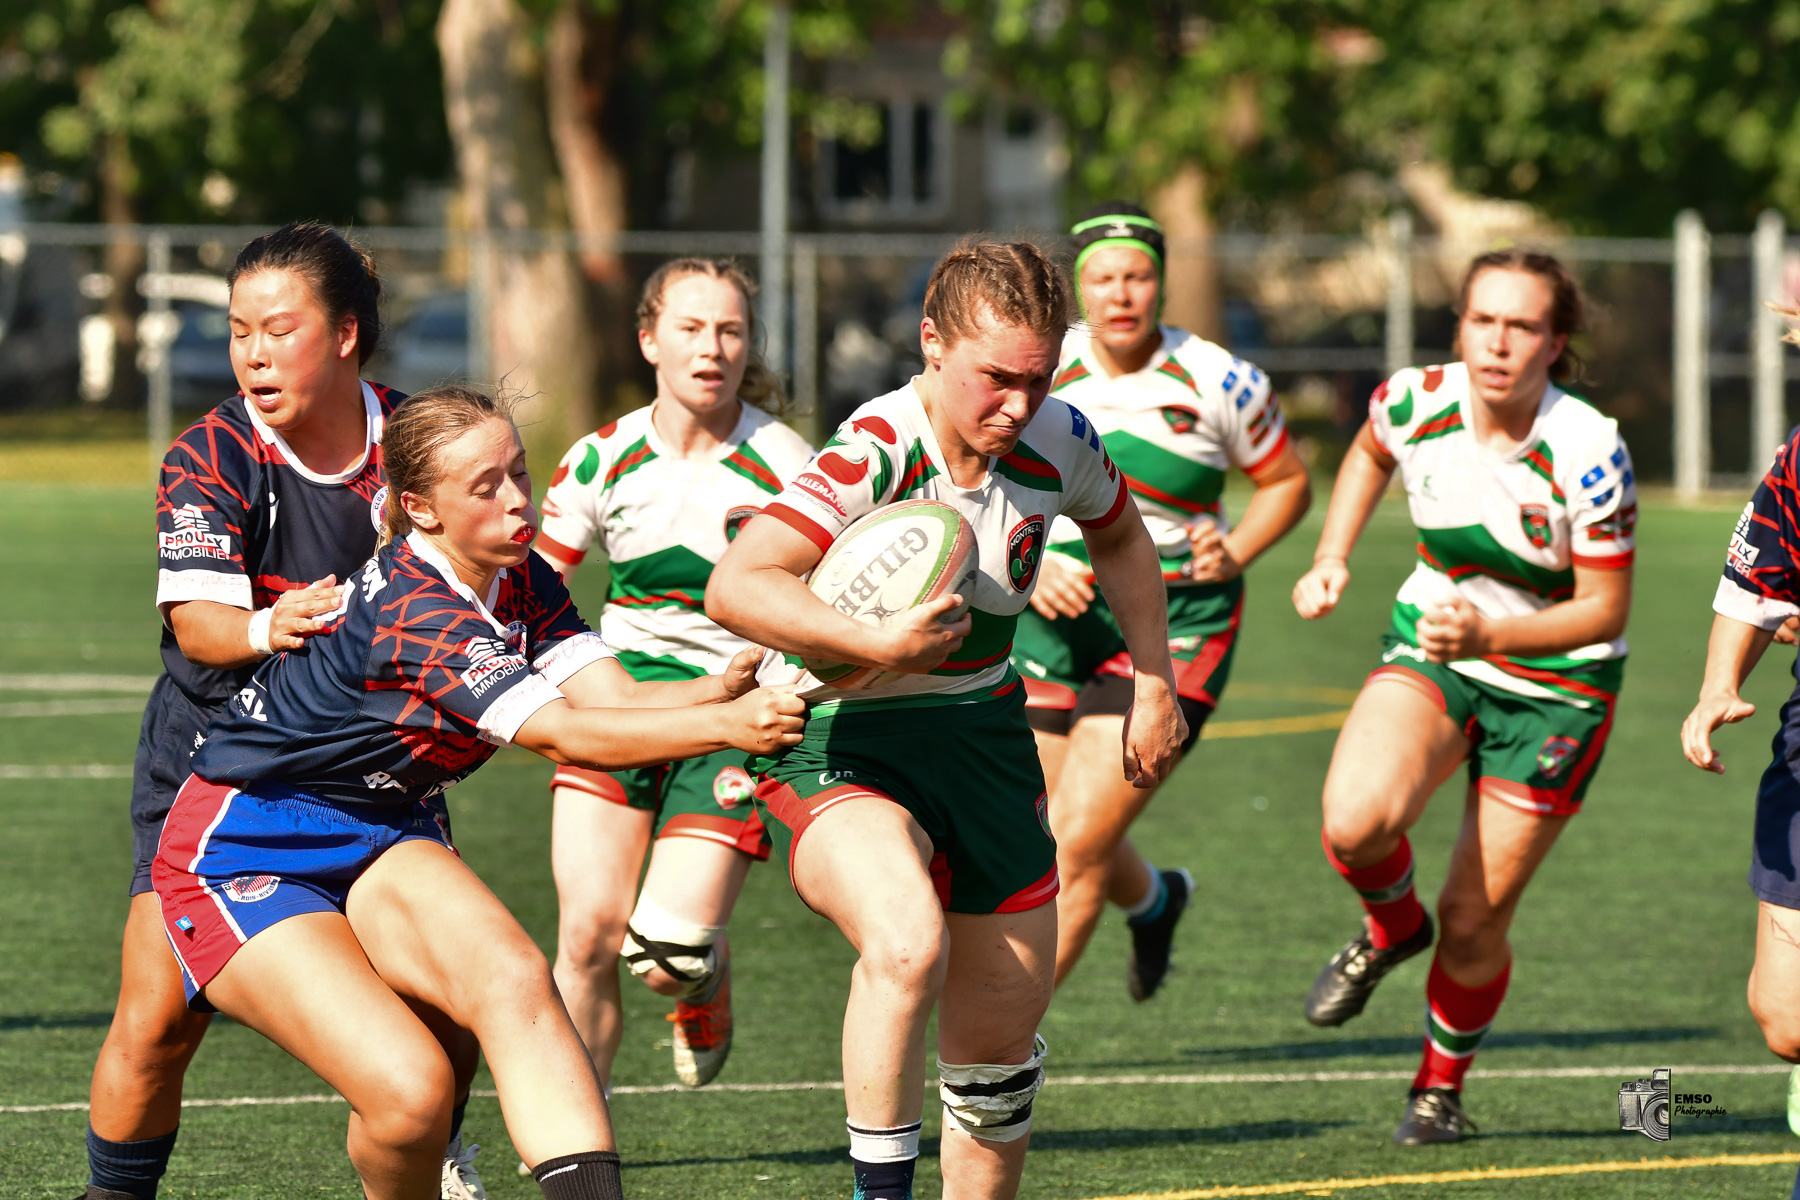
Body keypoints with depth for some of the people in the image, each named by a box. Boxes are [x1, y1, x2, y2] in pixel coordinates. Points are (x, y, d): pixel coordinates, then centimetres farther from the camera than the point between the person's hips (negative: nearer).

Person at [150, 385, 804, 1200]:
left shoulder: (521, 582, 0)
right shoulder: (412, 608, -27)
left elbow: (612, 696, -11)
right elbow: (563, 734, -31)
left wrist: (721, 690, -30)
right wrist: (725, 727, -37)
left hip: (382, 842, 7)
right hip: (245, 856, -7)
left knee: (513, 976, -26)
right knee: (410, 1090, -26)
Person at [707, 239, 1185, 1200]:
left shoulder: (1058, 442, -6)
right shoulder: (870, 455, -25)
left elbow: (1119, 539, 18)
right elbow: (735, 587, -36)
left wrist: (1154, 686, 16)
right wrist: (880, 646, -44)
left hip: (979, 736, 6)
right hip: (837, 740, -6)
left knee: (1003, 1039, 11)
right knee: (907, 942, -35)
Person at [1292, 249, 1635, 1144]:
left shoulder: (1587, 452, -25)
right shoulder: (1414, 402, -15)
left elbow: (1605, 609, -18)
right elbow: (1369, 455, 12)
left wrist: (1490, 633, -32)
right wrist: (1332, 561, 1)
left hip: (1555, 682, -2)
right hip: (1431, 644, 2)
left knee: (1475, 918, 1)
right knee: (1355, 822, -28)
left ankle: (1441, 1087, 30)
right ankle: (1391, 926, 8)